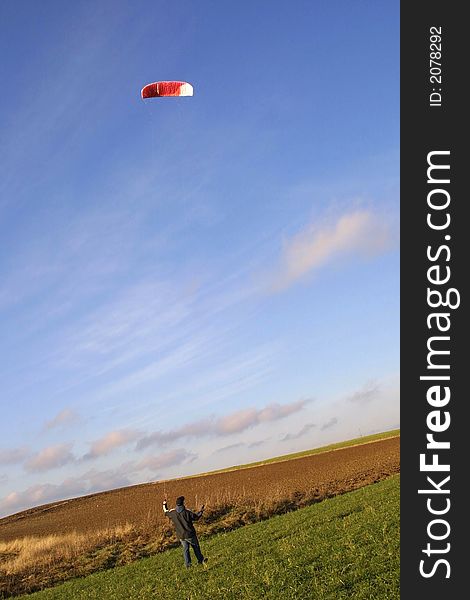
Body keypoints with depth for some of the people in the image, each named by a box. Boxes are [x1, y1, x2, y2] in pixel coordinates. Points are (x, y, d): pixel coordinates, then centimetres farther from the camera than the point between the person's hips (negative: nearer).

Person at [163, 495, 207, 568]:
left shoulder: (172, 513, -10)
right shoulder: (187, 512, -19)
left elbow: (165, 512, 12)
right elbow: (196, 517, -6)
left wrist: (164, 504, 29)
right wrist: (201, 511, 10)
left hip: (181, 536, 3)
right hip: (190, 534, -3)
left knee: (185, 549, 16)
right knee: (196, 547, 16)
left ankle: (188, 564, 13)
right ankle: (201, 560, 29)